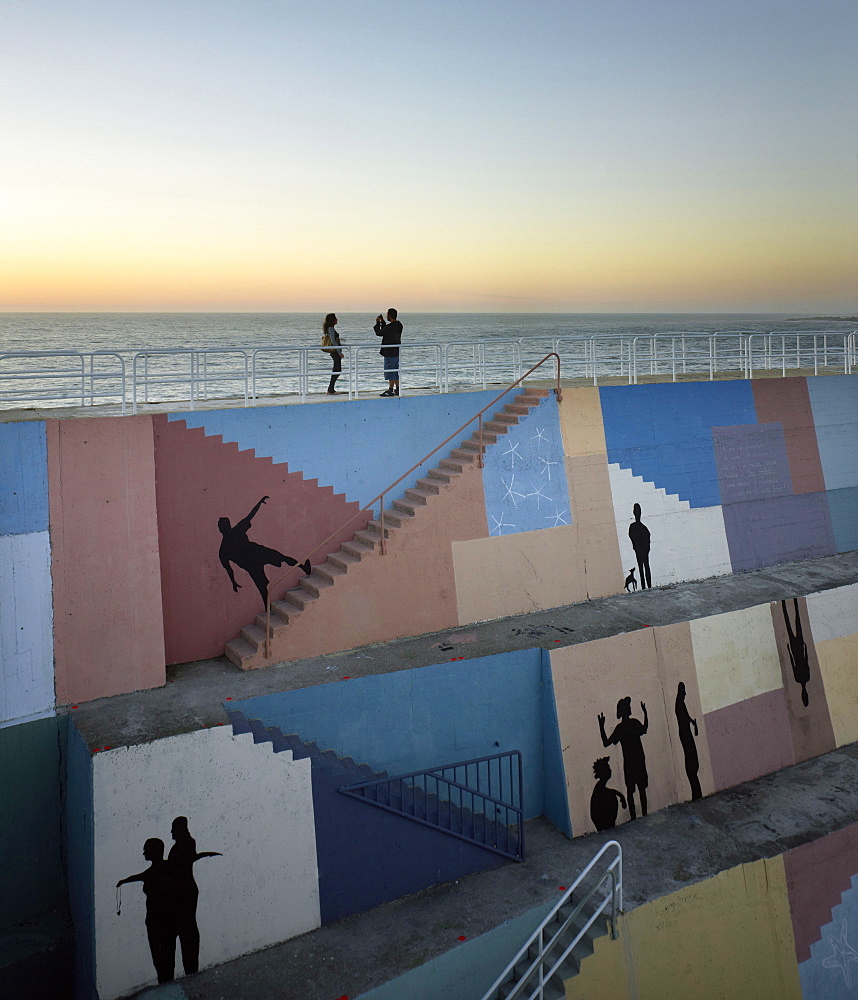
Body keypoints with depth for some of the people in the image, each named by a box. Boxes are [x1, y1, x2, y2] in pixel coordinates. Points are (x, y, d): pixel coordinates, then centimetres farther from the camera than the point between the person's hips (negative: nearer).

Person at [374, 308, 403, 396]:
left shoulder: (390, 327, -20)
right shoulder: (399, 325, 9)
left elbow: (379, 333, -9)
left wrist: (377, 323, 3)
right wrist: (382, 322, 19)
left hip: (390, 353, -9)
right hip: (397, 352, 9)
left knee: (390, 372, -5)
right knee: (396, 372, 15)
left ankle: (390, 390, -3)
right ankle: (397, 389, 19)